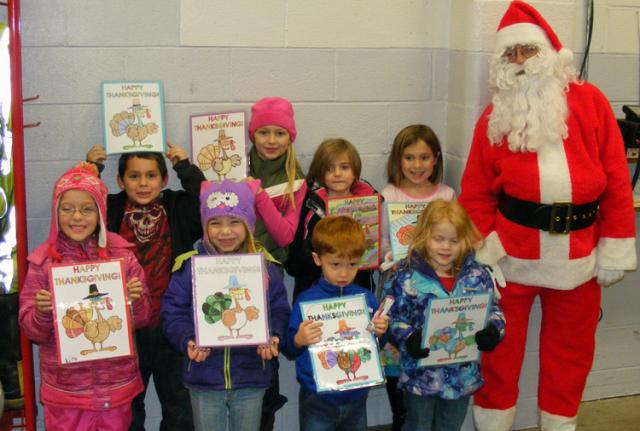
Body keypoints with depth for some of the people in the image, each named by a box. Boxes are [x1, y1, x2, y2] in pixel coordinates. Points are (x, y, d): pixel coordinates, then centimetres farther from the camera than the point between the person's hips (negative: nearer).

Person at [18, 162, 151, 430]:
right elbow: (31, 331, -1)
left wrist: (136, 300, -15)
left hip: (116, 386, 1)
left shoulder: (122, 254, -1)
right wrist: (41, 313, -21)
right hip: (65, 388, -1)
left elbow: (142, 320, 5)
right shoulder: (42, 261, -4)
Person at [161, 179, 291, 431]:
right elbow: (173, 313, -5)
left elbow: (279, 311, 1)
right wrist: (187, 341, -22)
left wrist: (272, 338, -17)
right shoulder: (190, 266, -5)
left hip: (251, 379, 1)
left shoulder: (264, 266, -2)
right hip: (205, 380, -1)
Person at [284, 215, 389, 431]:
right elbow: (289, 349, -6)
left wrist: (380, 333, -11)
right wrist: (298, 341, -27)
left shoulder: (366, 299, -1)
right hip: (317, 399, -3)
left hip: (356, 397, 3)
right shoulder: (306, 300, -10)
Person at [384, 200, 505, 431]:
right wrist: (408, 339, -26)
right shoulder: (406, 277, -11)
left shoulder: (477, 276, -2)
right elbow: (394, 316, -9)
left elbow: (494, 310, 3)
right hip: (420, 373, -3)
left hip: (462, 373, 3)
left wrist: (493, 331, -17)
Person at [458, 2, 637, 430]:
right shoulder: (495, 118, 1)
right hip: (511, 254, 0)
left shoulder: (590, 102, -2)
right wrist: (482, 254, -7)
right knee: (501, 351, 9)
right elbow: (477, 193, 0)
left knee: (570, 351, 15)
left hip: (578, 256, 1)